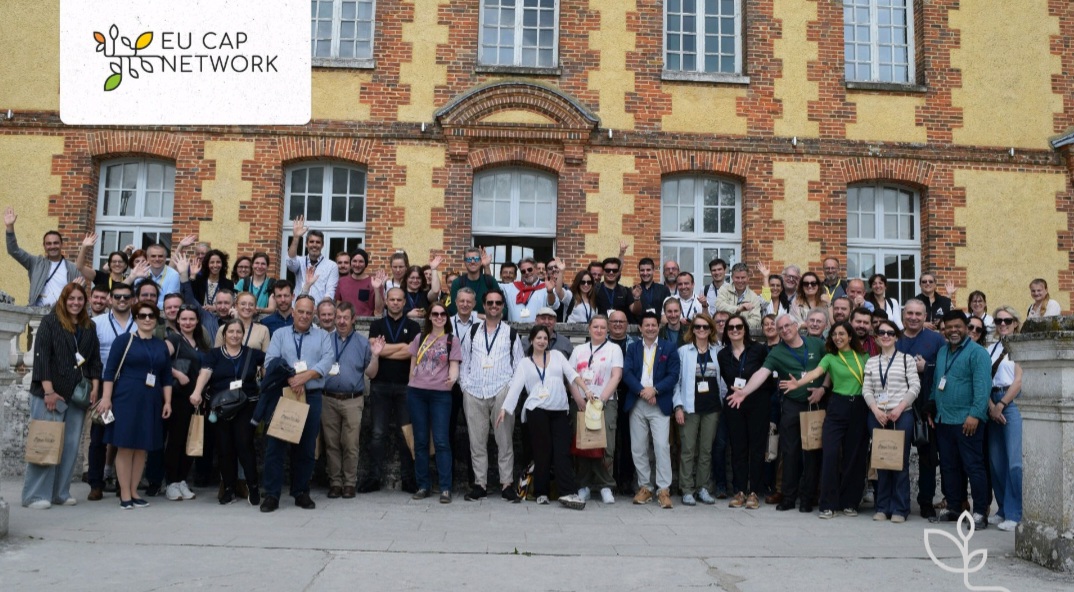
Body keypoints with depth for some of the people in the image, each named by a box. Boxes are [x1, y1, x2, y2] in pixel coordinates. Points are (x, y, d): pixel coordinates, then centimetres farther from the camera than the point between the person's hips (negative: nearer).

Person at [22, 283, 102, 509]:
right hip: (49, 394, -5)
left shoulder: (89, 327, 14)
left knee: (70, 446, 5)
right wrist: (48, 391, -15)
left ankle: (60, 493, 13)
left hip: (77, 396, 5)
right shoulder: (50, 322, -1)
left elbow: (95, 359, 15)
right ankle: (36, 495, 4)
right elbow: (41, 356, -8)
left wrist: (94, 387, 3)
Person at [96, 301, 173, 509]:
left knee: (142, 448, 7)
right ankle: (125, 494, 4)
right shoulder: (124, 340, 0)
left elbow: (167, 377, 14)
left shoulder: (161, 345, 13)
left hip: (151, 402, 4)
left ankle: (134, 492, 15)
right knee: (125, 447, -2)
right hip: (126, 399, -4)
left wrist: (167, 402, 7)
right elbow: (110, 370, -4)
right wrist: (106, 398, -12)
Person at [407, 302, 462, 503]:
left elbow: (454, 365, -2)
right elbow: (413, 365, 16)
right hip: (416, 393, 3)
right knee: (420, 441, 6)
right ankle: (423, 485, 13)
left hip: (441, 394, -3)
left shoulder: (452, 340, 4)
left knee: (441, 441, -6)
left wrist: (452, 377, -23)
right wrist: (412, 387, 10)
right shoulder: (419, 338, 12)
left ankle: (445, 488, -3)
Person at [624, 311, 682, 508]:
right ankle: (645, 487, 15)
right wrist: (642, 390, -14)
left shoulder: (669, 348, 6)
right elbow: (627, 373, 0)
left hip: (660, 404, -2)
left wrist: (654, 389, -15)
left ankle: (664, 489, -5)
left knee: (662, 446, -10)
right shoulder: (632, 348, 11)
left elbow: (673, 375, -2)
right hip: (637, 404, 3)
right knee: (638, 448, 5)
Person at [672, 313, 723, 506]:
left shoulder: (717, 351, 8)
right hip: (690, 407, -2)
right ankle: (687, 490, 6)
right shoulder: (683, 351, 2)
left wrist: (724, 400, 3)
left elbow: (722, 378, 12)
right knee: (688, 450, -1)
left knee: (706, 450, 8)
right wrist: (678, 406, -7)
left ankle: (703, 488, 16)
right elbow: (676, 380, 0)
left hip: (712, 407, 2)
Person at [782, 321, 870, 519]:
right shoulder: (830, 358, 3)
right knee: (831, 454, -8)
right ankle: (828, 504, -2)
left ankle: (849, 502, 17)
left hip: (859, 408, 2)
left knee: (854, 456, 5)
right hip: (838, 407, -1)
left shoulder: (863, 357, 9)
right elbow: (816, 372, -15)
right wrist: (798, 383, -34)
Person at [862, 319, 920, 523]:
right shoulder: (871, 362, 11)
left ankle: (900, 509, 7)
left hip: (902, 415, -3)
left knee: (901, 461, 0)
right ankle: (882, 507, 13)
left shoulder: (907, 359, 3)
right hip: (877, 416, 3)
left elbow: (915, 387, -4)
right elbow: (866, 389, 6)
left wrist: (899, 408, -13)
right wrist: (876, 410, -9)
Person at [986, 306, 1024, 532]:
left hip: (1012, 403, -6)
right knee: (996, 461, 7)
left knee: (1015, 462, -10)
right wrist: (991, 406, -5)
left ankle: (1014, 514, -4)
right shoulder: (991, 349, 16)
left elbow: (1018, 380, -7)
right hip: (994, 405, 6)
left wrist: (1001, 405, -8)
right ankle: (1003, 509, 17)